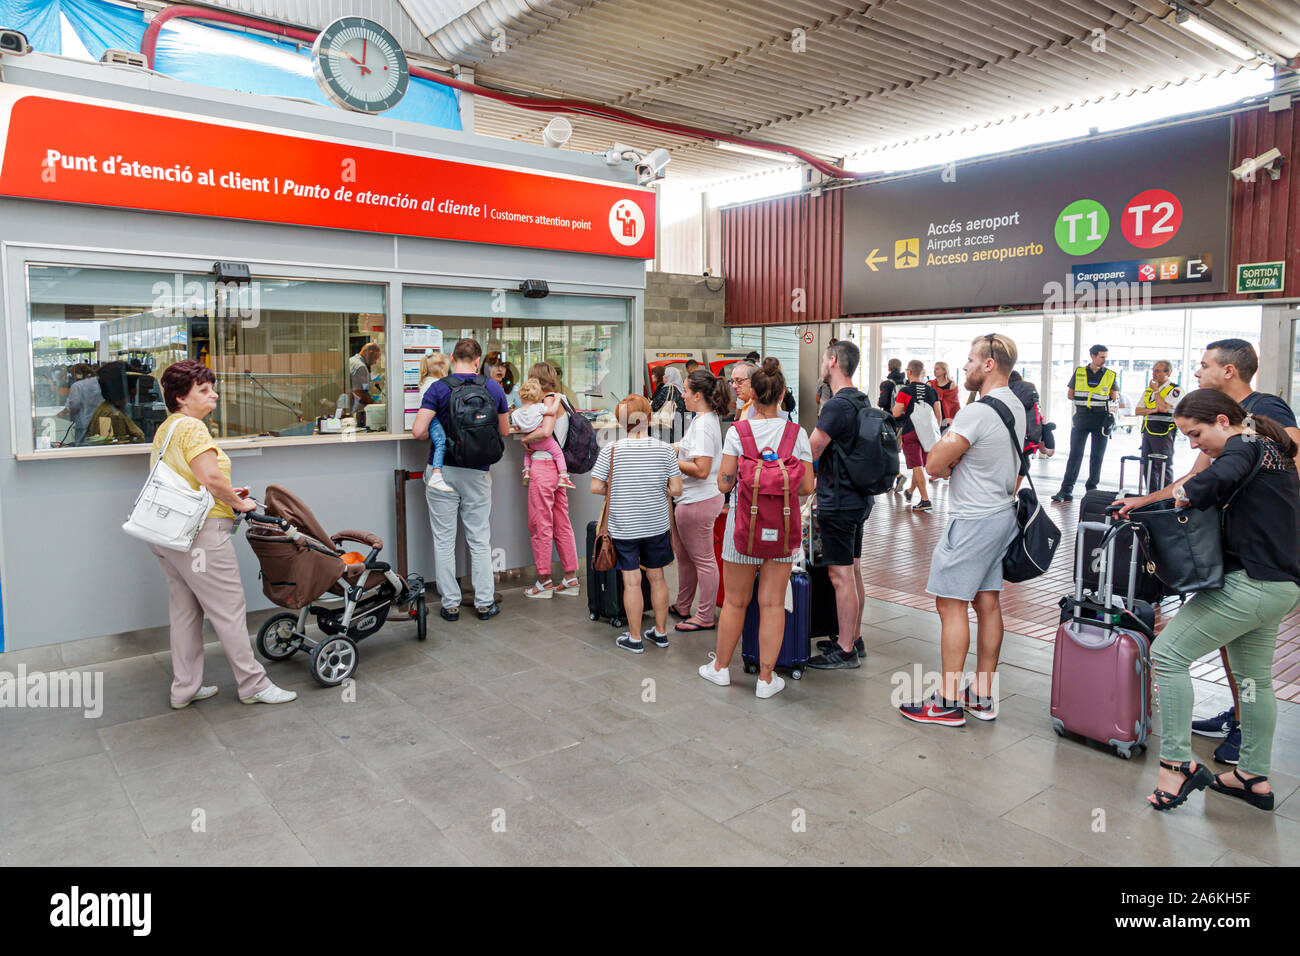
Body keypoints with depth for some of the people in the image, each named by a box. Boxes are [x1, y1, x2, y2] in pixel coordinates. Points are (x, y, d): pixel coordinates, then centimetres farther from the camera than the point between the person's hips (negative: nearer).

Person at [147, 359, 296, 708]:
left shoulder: (166, 429, 18)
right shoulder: (191, 427, -14)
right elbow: (210, 477, -23)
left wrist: (223, 494, 16)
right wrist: (238, 503, -9)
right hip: (200, 533, -10)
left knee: (185, 611, 15)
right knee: (229, 610, -3)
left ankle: (184, 689, 23)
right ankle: (253, 685, 6)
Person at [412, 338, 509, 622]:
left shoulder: (438, 388, -8)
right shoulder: (494, 388, 0)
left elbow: (418, 431, -15)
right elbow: (504, 431, 10)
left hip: (443, 471, -2)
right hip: (478, 472, 2)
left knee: (444, 541, 7)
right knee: (480, 540, 11)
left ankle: (450, 604, 11)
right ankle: (484, 603, 14)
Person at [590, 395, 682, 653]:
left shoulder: (610, 450, -10)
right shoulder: (665, 449, -6)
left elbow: (596, 488, -9)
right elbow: (676, 489, -7)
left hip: (623, 527, -2)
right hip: (657, 524, 2)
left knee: (631, 581, 6)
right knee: (657, 577, 16)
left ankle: (635, 638, 17)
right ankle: (660, 632, 29)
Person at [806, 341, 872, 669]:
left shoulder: (837, 405, -19)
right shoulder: (861, 401, 11)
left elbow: (808, 454, -18)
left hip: (838, 503, -10)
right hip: (858, 498, 10)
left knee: (841, 576, -3)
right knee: (853, 571, 16)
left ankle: (846, 651, 4)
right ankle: (854, 639, 27)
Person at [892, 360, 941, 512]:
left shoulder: (904, 391, -5)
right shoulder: (932, 391, 8)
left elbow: (896, 414, -10)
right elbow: (938, 415, 8)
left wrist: (892, 408, 12)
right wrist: (935, 432, 20)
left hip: (910, 432, -4)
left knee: (917, 466, -4)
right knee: (920, 465, 18)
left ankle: (925, 500, -10)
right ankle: (910, 491, 36)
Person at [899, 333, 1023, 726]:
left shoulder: (976, 413, -21)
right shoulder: (1016, 407, 10)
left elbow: (933, 463, -18)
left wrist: (945, 464, 1)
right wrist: (952, 462, 3)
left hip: (972, 521, -9)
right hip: (1002, 514, 10)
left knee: (951, 604, -3)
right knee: (988, 603, 12)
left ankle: (948, 701, 2)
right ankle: (983, 696, 21)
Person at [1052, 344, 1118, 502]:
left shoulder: (1110, 375, 5)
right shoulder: (1079, 372, 6)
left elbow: (1115, 397, 4)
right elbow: (1070, 394, 9)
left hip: (1101, 419, 0)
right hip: (1081, 417, 0)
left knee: (1097, 456, 5)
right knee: (1075, 453, -4)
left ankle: (1091, 489, 15)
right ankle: (1066, 490, -5)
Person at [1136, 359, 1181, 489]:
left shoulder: (1175, 390, -5)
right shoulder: (1148, 389, 16)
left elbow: (1164, 408, -20)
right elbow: (1137, 410, 11)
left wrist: (1156, 390, -8)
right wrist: (1152, 410, -9)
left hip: (1163, 433, -8)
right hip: (1147, 431, 8)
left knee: (1164, 467, -5)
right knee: (1147, 467, 11)